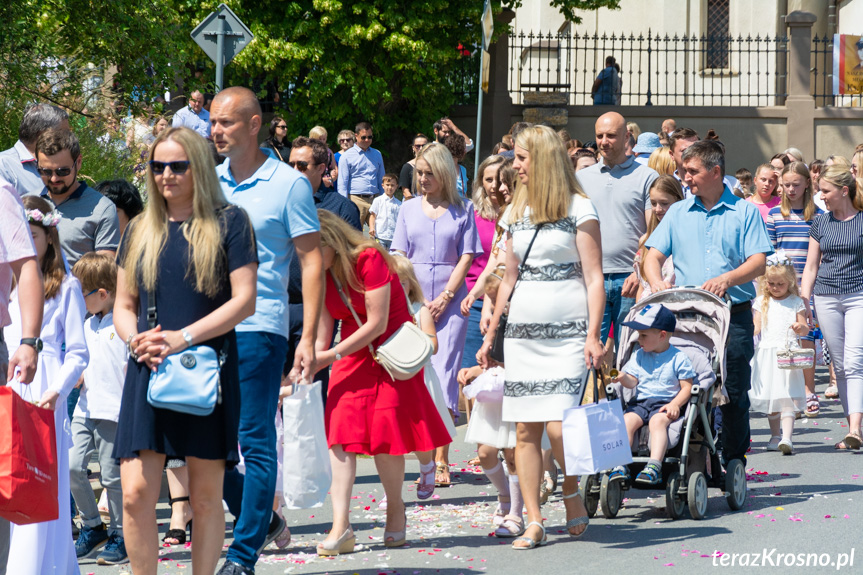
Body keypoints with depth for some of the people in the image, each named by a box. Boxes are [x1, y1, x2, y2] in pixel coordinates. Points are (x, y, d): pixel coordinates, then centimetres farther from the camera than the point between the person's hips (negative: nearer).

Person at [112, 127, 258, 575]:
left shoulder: (228, 224, 2)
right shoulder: (141, 231, 14)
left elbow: (244, 300, -5)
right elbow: (123, 306, 16)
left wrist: (183, 337, -14)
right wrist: (137, 338, -7)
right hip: (147, 372, 3)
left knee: (206, 498, 2)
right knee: (136, 493, -8)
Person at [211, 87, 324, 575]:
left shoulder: (288, 184, -4)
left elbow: (312, 261, -4)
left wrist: (309, 338, -11)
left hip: (258, 329, -5)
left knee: (255, 442, -4)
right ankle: (261, 519, 24)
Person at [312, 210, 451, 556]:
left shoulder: (369, 259, -18)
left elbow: (377, 323, -20)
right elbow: (321, 339, 2)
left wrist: (332, 356, -23)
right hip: (351, 356, 5)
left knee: (385, 430, -11)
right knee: (341, 429, -12)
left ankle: (396, 511, 13)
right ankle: (341, 527, -20)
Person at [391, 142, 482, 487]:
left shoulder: (463, 210, 7)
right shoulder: (409, 210, 13)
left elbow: (466, 257, 2)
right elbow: (399, 257, 9)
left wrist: (444, 298, -7)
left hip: (450, 300, -2)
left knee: (444, 374, -8)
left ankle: (441, 460, -10)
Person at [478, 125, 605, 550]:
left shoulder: (578, 209, -2)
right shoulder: (516, 213, 15)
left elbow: (594, 278, -5)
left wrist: (593, 336, -14)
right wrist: (490, 335, 19)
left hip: (566, 332, -5)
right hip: (521, 334, 6)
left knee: (558, 426, -15)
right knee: (525, 429, 0)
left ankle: (572, 494, 11)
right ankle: (533, 522, 3)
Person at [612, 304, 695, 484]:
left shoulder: (678, 358, 1)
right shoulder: (639, 356, 16)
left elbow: (687, 387, -1)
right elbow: (633, 381, 9)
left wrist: (675, 404, -18)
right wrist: (624, 378, -15)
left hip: (666, 403, -4)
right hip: (640, 402, 4)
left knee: (657, 421, -35)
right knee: (627, 419, -26)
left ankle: (654, 467, -46)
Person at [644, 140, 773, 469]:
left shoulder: (744, 212, 5)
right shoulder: (678, 213, 14)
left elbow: (758, 262, -4)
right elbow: (653, 256, 9)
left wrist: (728, 279, -22)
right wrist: (657, 282, -13)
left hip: (734, 317, -2)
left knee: (734, 393, -1)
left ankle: (734, 461, 9)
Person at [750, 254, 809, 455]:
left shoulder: (795, 302, 8)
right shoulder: (761, 302, 10)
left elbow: (805, 329, 8)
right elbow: (756, 327, 5)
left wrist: (800, 328, -15)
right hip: (767, 354, 2)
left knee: (788, 399, -12)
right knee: (771, 401, 8)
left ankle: (786, 438, -20)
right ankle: (775, 436, 22)